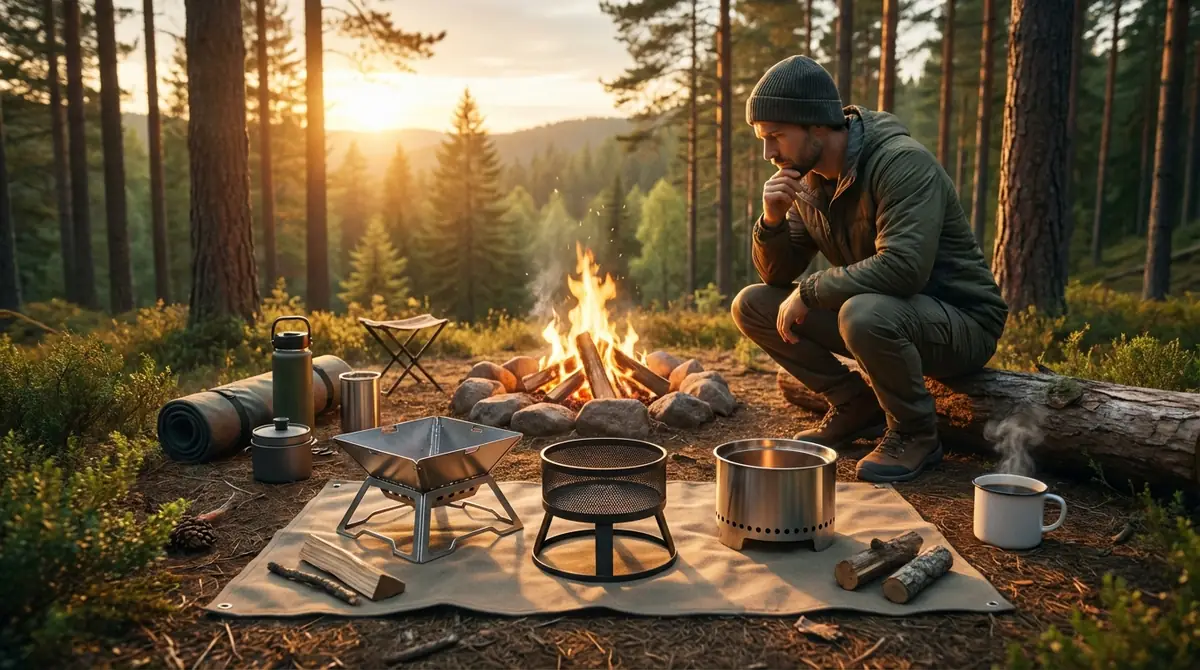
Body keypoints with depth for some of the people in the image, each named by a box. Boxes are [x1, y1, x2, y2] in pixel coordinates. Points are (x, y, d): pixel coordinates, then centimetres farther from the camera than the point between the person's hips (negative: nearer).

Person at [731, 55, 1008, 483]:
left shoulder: (902, 162, -22)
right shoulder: (808, 180, 2)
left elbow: (903, 267, -35)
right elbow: (777, 275, 5)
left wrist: (808, 292, -25)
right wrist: (772, 220, -16)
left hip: (961, 322, -7)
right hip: (879, 311, 7)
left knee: (864, 314, -40)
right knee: (752, 305, -4)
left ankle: (915, 433, -11)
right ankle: (855, 405, 5)